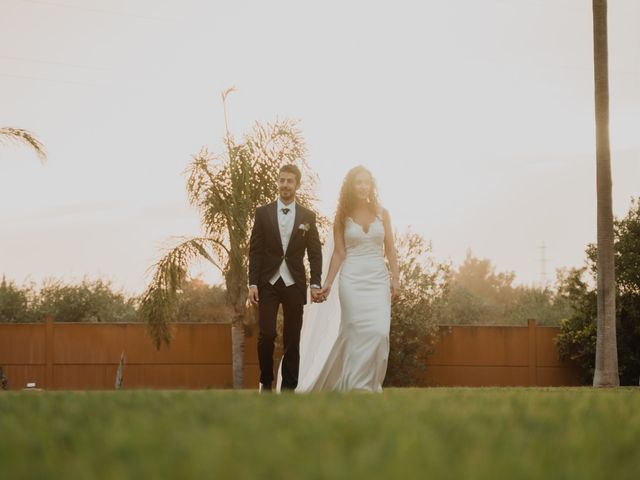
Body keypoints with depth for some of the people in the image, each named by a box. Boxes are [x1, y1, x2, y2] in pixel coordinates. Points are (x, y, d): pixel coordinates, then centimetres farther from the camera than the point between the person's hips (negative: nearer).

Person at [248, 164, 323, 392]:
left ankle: (289, 386, 7)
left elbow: (315, 253, 6)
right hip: (268, 283, -1)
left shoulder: (308, 216, 6)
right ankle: (265, 382, 9)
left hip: (294, 284, 1)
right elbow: (255, 250, 2)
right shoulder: (263, 213, 4)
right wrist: (252, 283, -5)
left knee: (292, 338, 1)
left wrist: (316, 284, -3)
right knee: (267, 334, -8)